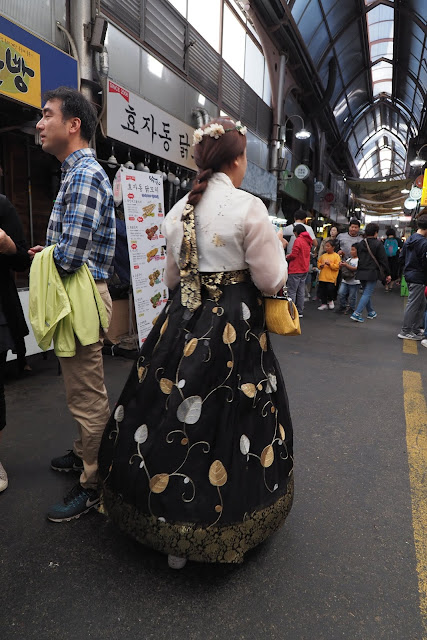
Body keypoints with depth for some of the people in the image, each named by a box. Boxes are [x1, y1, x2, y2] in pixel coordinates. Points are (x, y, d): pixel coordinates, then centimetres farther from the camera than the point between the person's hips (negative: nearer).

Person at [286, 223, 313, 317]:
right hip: (305, 269, 8)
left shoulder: (298, 240, -14)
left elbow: (294, 255, -17)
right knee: (301, 291, 11)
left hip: (295, 270, -8)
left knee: (292, 291, -4)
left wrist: (287, 257, 3)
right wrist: (290, 255, 13)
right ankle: (300, 312, 15)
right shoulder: (308, 241, 13)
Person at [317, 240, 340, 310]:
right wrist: (320, 265, -2)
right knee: (322, 291, 7)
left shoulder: (336, 256, -3)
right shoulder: (323, 255, 12)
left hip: (331, 278, -5)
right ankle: (324, 304, 20)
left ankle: (330, 301, 22)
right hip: (322, 277, 5)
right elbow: (318, 263, 19)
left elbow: (337, 266, -10)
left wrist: (329, 264, -19)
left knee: (330, 290, -7)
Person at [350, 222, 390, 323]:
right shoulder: (378, 244, -9)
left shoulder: (360, 244, 5)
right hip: (372, 273, -6)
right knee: (367, 294, -4)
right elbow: (383, 260, -8)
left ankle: (371, 312, 29)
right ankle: (356, 314, -14)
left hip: (361, 272, 6)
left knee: (366, 292, 17)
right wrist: (387, 274, -2)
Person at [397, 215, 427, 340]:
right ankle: (405, 331, 7)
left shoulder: (409, 240, 9)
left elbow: (401, 258, 14)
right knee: (413, 304, -1)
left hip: (409, 275, 9)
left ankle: (416, 328, 26)